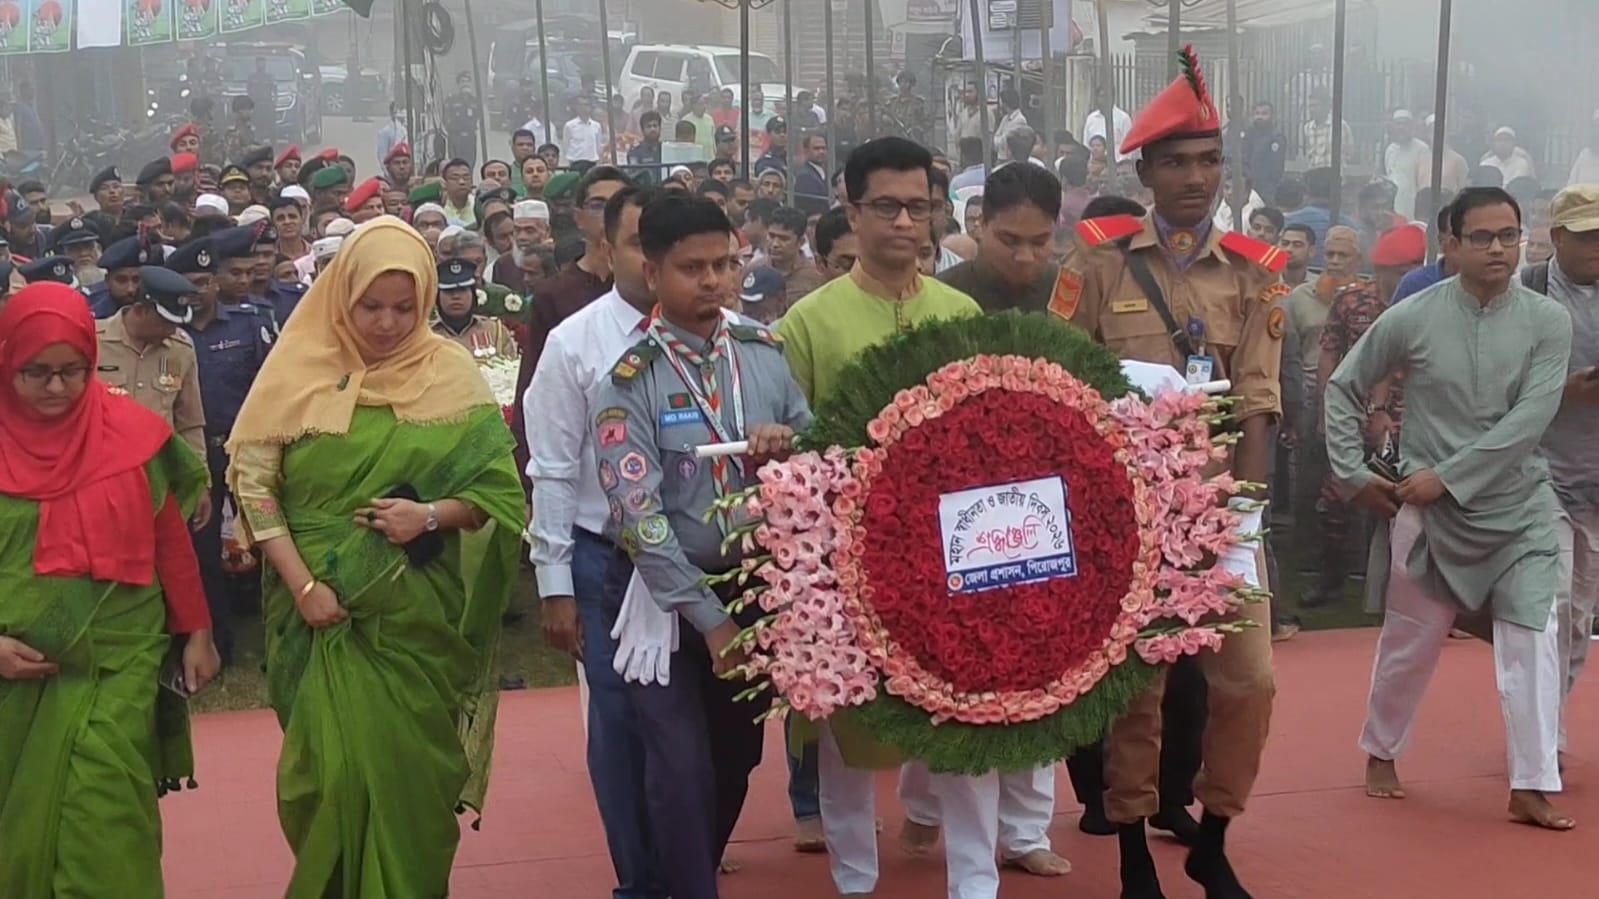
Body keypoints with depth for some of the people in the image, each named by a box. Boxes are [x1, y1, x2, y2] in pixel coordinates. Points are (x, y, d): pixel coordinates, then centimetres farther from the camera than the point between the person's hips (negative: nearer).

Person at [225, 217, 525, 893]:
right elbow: (252, 481, -3)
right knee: (331, 768, 3)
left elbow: (497, 489, 0)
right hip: (322, 611, 0)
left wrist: (432, 514, -19)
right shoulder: (302, 367, -2)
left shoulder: (451, 374, 0)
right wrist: (302, 584, -12)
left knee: (410, 770, 5)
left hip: (417, 614, 1)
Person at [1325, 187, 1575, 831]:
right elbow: (1344, 389, 6)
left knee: (1532, 641, -8)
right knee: (1409, 645, 10)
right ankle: (1380, 752, 33)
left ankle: (1532, 787, -1)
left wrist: (1447, 476, -16)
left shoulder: (1548, 322, -5)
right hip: (1427, 511, 0)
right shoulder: (1411, 319, -6)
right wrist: (1353, 474, 0)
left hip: (1518, 508, 1)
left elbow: (1530, 418, -13)